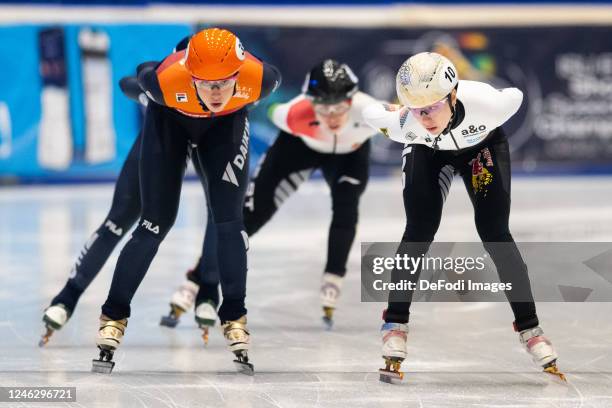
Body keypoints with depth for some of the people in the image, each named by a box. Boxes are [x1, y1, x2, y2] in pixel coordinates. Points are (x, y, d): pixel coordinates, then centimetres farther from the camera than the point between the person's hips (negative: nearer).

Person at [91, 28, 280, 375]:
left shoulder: (257, 78, -39)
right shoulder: (167, 80, -41)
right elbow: (144, 75, -15)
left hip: (226, 123, 1)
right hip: (171, 119, -1)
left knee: (230, 221, -9)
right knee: (156, 222, -3)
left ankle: (235, 321, 3)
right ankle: (113, 320, 8)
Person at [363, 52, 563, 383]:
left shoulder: (488, 103, -41)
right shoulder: (403, 125, -38)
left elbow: (515, 96, -17)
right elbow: (370, 113, -17)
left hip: (483, 145, 0)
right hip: (428, 153, 0)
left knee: (494, 232, -8)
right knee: (419, 231, -13)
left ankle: (530, 330, 1)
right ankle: (395, 327, -3)